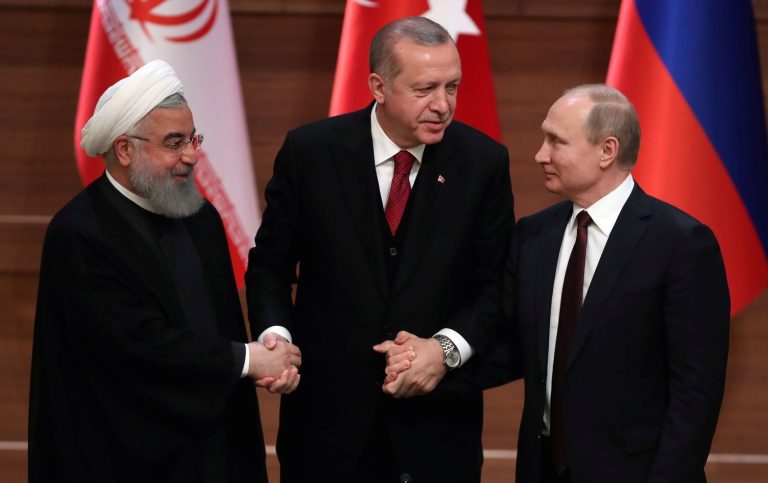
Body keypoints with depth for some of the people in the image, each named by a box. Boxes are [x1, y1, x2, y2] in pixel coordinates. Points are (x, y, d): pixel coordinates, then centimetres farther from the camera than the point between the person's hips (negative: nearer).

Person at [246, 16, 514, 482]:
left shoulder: (483, 160, -5)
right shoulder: (311, 150, -7)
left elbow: (497, 283, 0)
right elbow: (270, 264, 2)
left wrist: (448, 347, -16)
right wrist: (275, 334, -16)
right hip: (329, 411, 0)